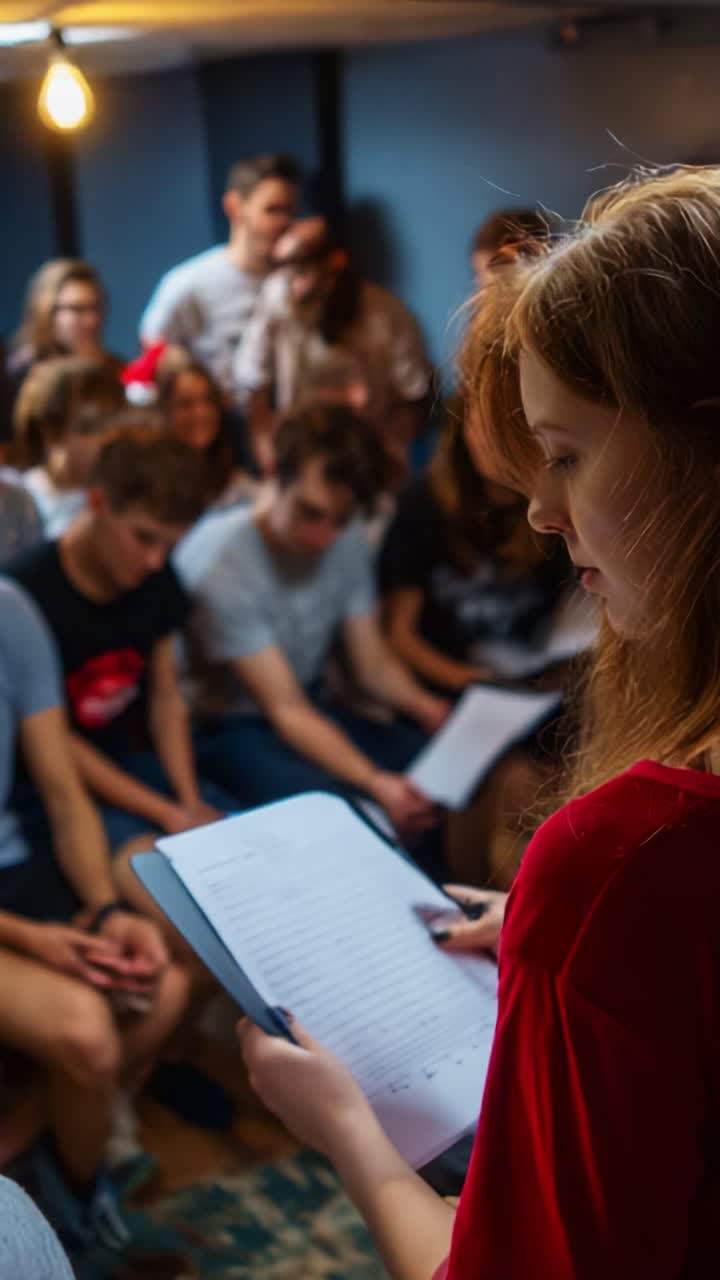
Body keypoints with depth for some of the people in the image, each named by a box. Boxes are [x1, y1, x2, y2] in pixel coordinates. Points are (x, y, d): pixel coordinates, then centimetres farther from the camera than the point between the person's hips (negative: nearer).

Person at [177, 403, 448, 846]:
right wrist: (373, 782, -40)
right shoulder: (220, 563, -26)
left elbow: (375, 665, -1)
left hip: (311, 704, 6)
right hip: (228, 727, -6)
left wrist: (425, 706, -23)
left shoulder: (346, 541, -7)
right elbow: (286, 710, -26)